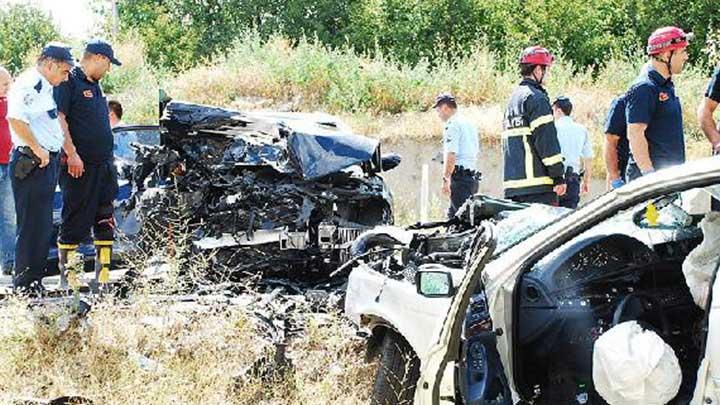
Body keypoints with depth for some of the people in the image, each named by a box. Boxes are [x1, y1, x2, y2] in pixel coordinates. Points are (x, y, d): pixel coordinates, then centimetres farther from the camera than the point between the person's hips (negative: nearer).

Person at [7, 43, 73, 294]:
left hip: (46, 162, 10)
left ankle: (34, 280, 20)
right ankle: (25, 284, -3)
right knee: (32, 225, -7)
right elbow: (16, 118, -27)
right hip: (32, 164, -10)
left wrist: (55, 153, 17)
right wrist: (38, 149, -22)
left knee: (43, 226, 13)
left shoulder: (45, 88, 19)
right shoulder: (28, 84, -13)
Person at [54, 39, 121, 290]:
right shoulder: (69, 81, -7)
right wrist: (71, 153, -21)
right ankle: (67, 277, 2)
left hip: (104, 165, 9)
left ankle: (103, 277, 13)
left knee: (105, 222, 8)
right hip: (79, 166, -9)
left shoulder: (95, 86, 20)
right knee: (74, 223, -4)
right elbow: (58, 118, -15)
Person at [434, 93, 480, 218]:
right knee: (452, 214, 14)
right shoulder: (469, 124, 20)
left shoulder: (452, 124, -9)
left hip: (459, 176, -9)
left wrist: (446, 179, -18)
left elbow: (451, 155, -19)